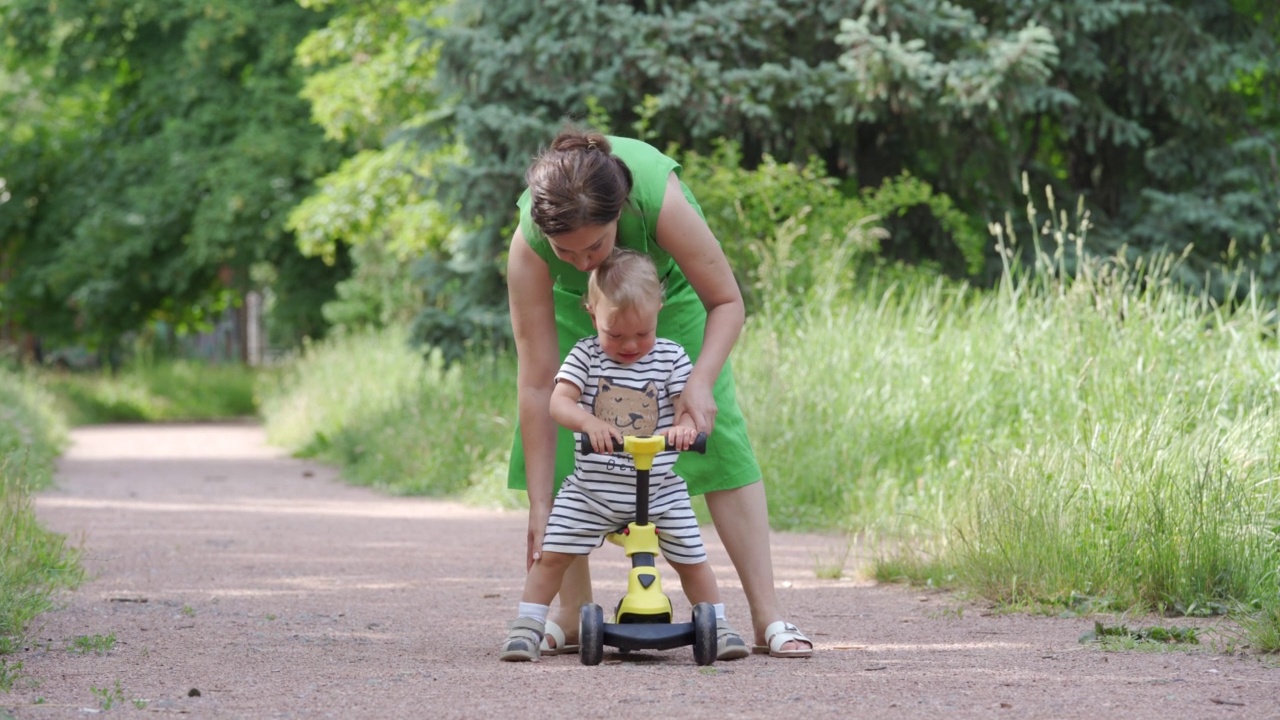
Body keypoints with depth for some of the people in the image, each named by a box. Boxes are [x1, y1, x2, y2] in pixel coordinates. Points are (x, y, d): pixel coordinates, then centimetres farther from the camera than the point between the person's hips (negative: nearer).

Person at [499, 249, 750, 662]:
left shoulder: (670, 358, -2)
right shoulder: (585, 357, -4)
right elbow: (559, 402, -15)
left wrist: (685, 426, -33)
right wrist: (590, 423, -35)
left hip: (660, 490, 0)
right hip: (592, 488, 0)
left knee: (692, 559, 3)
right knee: (552, 554, -7)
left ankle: (717, 627, 20)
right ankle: (527, 627, 5)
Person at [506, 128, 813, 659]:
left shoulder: (659, 198, -42)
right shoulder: (528, 247, -38)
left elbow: (727, 302, -25)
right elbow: (537, 386, -33)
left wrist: (701, 381, -42)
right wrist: (539, 508, -33)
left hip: (670, 294, -1)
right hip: (577, 307, 1)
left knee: (719, 438, -11)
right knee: (559, 441, -13)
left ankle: (767, 617, -9)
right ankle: (572, 613, 0)